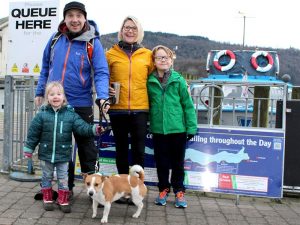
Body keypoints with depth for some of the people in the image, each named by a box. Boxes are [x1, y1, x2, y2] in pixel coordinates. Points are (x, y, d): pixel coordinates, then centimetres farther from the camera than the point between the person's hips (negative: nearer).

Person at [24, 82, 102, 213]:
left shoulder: (70, 114, -4)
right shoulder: (42, 114, -5)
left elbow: (82, 127, -9)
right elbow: (33, 133, 0)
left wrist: (94, 129, -25)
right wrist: (28, 148, 2)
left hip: (63, 155, 0)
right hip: (46, 154, 0)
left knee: (63, 178, 9)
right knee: (47, 177, 14)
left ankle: (63, 201, 21)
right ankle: (47, 199, 28)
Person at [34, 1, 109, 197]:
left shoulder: (92, 42, -9)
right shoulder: (55, 39, 3)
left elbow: (101, 72, -15)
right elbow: (46, 67, 13)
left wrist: (103, 96, -30)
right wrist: (40, 92, 12)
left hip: (81, 104, -4)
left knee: (86, 146, 8)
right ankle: (65, 186, 29)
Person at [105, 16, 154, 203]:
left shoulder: (147, 55, 7)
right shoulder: (111, 53, 6)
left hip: (140, 109, 0)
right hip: (117, 109, 0)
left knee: (139, 151, 3)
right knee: (122, 149, 10)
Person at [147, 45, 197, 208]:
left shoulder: (179, 80, -4)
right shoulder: (149, 82, 0)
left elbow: (188, 105, -1)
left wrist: (191, 127, -3)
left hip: (178, 128, -1)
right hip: (158, 129, 1)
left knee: (178, 162, 10)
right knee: (161, 161, 12)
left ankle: (179, 191, 24)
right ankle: (163, 189, 28)